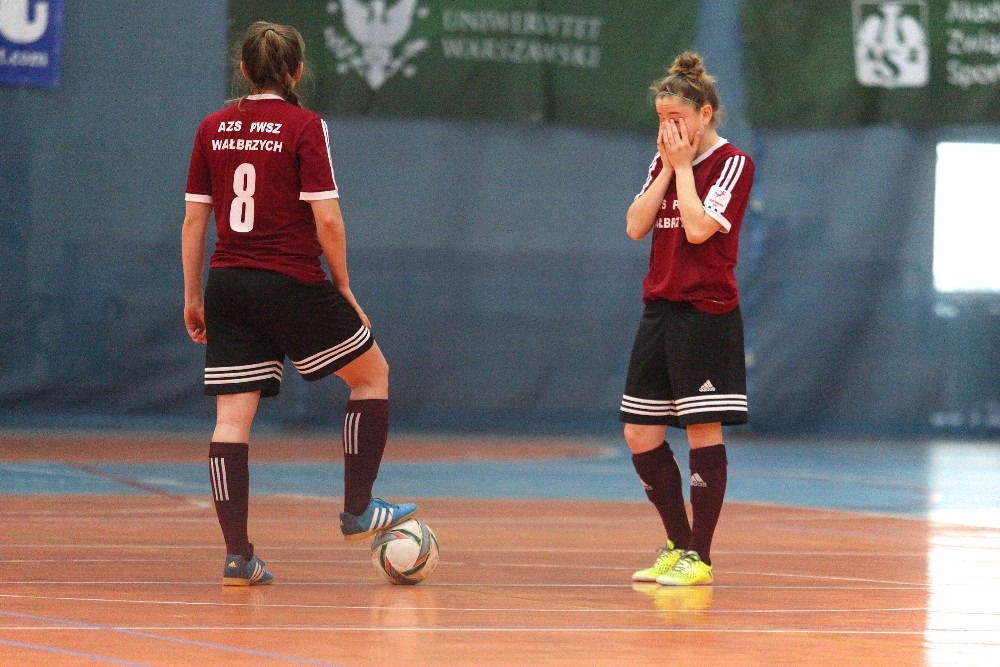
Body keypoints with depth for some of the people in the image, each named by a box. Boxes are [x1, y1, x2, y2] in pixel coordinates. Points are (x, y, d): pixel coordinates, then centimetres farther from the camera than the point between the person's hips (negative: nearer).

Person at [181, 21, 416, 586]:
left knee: (232, 417, 3)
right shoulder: (305, 127, -7)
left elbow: (195, 219, 8)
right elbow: (326, 220, -11)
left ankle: (238, 555, -2)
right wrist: (344, 290, 0)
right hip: (291, 283, -5)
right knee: (373, 374, 16)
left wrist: (193, 296, 15)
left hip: (228, 285, 5)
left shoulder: (214, 129, 7)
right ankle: (358, 511, 17)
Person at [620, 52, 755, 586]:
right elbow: (636, 226, 3)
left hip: (707, 315, -7)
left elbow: (698, 227, -18)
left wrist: (684, 167, -10)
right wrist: (668, 168, -2)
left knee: (703, 430, -4)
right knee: (640, 434, 6)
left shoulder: (732, 163, -7)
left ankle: (700, 557, 2)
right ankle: (678, 545, 19)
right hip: (660, 309, 7)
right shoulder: (663, 162, 13)